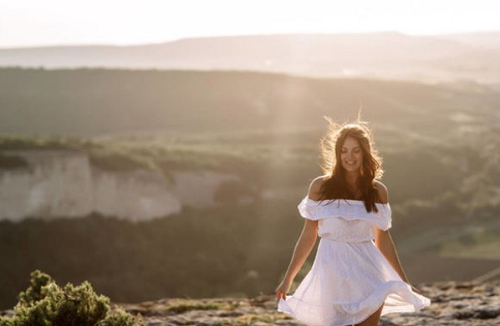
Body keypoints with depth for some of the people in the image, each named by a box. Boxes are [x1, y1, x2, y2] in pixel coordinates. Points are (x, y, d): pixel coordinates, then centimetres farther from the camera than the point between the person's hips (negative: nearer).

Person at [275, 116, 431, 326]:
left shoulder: (378, 192, 6)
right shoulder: (320, 187, 1)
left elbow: (383, 240, 13)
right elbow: (308, 236, 5)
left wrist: (404, 281, 15)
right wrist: (288, 278, 3)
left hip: (368, 272, 2)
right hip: (333, 271, -2)